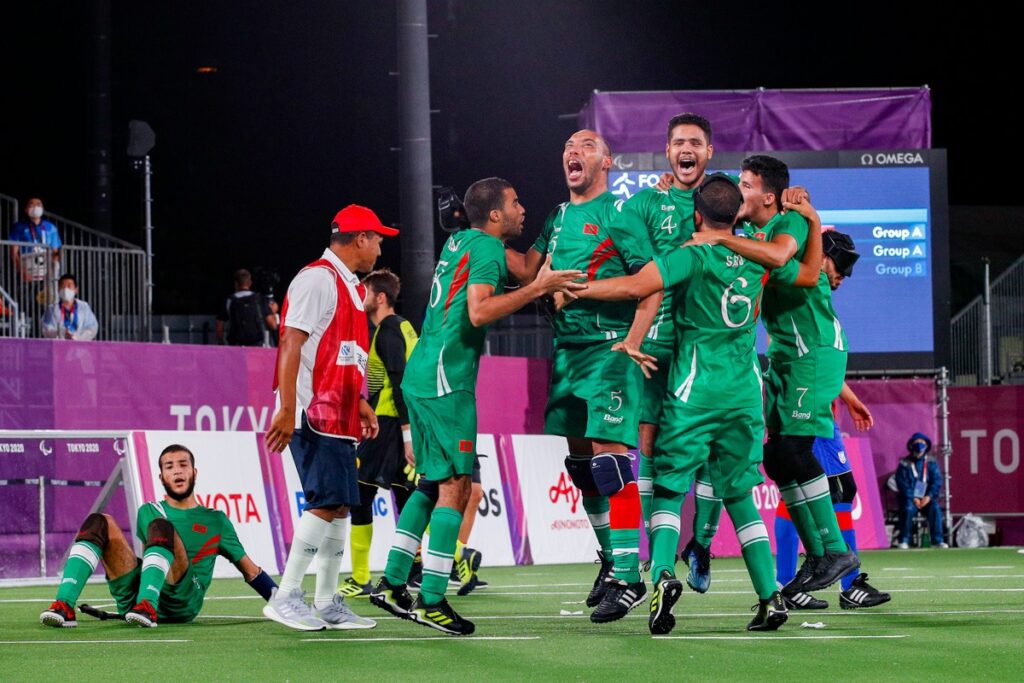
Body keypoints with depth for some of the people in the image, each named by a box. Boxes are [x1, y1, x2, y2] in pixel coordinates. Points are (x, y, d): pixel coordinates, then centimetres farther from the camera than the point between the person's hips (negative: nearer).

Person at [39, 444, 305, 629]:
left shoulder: (215, 520, 21)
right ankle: (64, 607, -37)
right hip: (134, 598, 3)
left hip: (181, 604, -3)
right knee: (99, 523, -16)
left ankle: (146, 607, -50)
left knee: (160, 526, -26)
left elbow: (250, 570, 22)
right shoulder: (148, 512, 27)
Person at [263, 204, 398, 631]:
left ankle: (327, 603, 14)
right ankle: (286, 597, -12)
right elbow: (291, 344, -17)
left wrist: (360, 403, 19)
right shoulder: (317, 279, -10)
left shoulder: (350, 287, 20)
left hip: (338, 417, 10)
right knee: (328, 502, -15)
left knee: (339, 506, 9)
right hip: (312, 416, -10)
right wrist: (287, 411, -23)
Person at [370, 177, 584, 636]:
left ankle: (392, 583, 18)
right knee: (455, 486, -7)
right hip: (447, 380, -10)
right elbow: (479, 311, -23)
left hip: (419, 378, 10)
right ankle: (431, 602, -10)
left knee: (432, 482, 17)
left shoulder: (461, 241, 18)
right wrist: (536, 288, -21)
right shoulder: (487, 249, -10)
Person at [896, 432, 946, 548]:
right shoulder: (904, 464, 3)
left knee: (935, 509, -28)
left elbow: (937, 482, 2)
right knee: (908, 509, -33)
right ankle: (904, 541, -26)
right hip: (910, 498, -2)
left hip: (927, 498, 2)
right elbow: (902, 484, -3)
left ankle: (938, 540, -25)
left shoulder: (931, 463, 8)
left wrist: (929, 497, -13)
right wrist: (913, 499, -15)